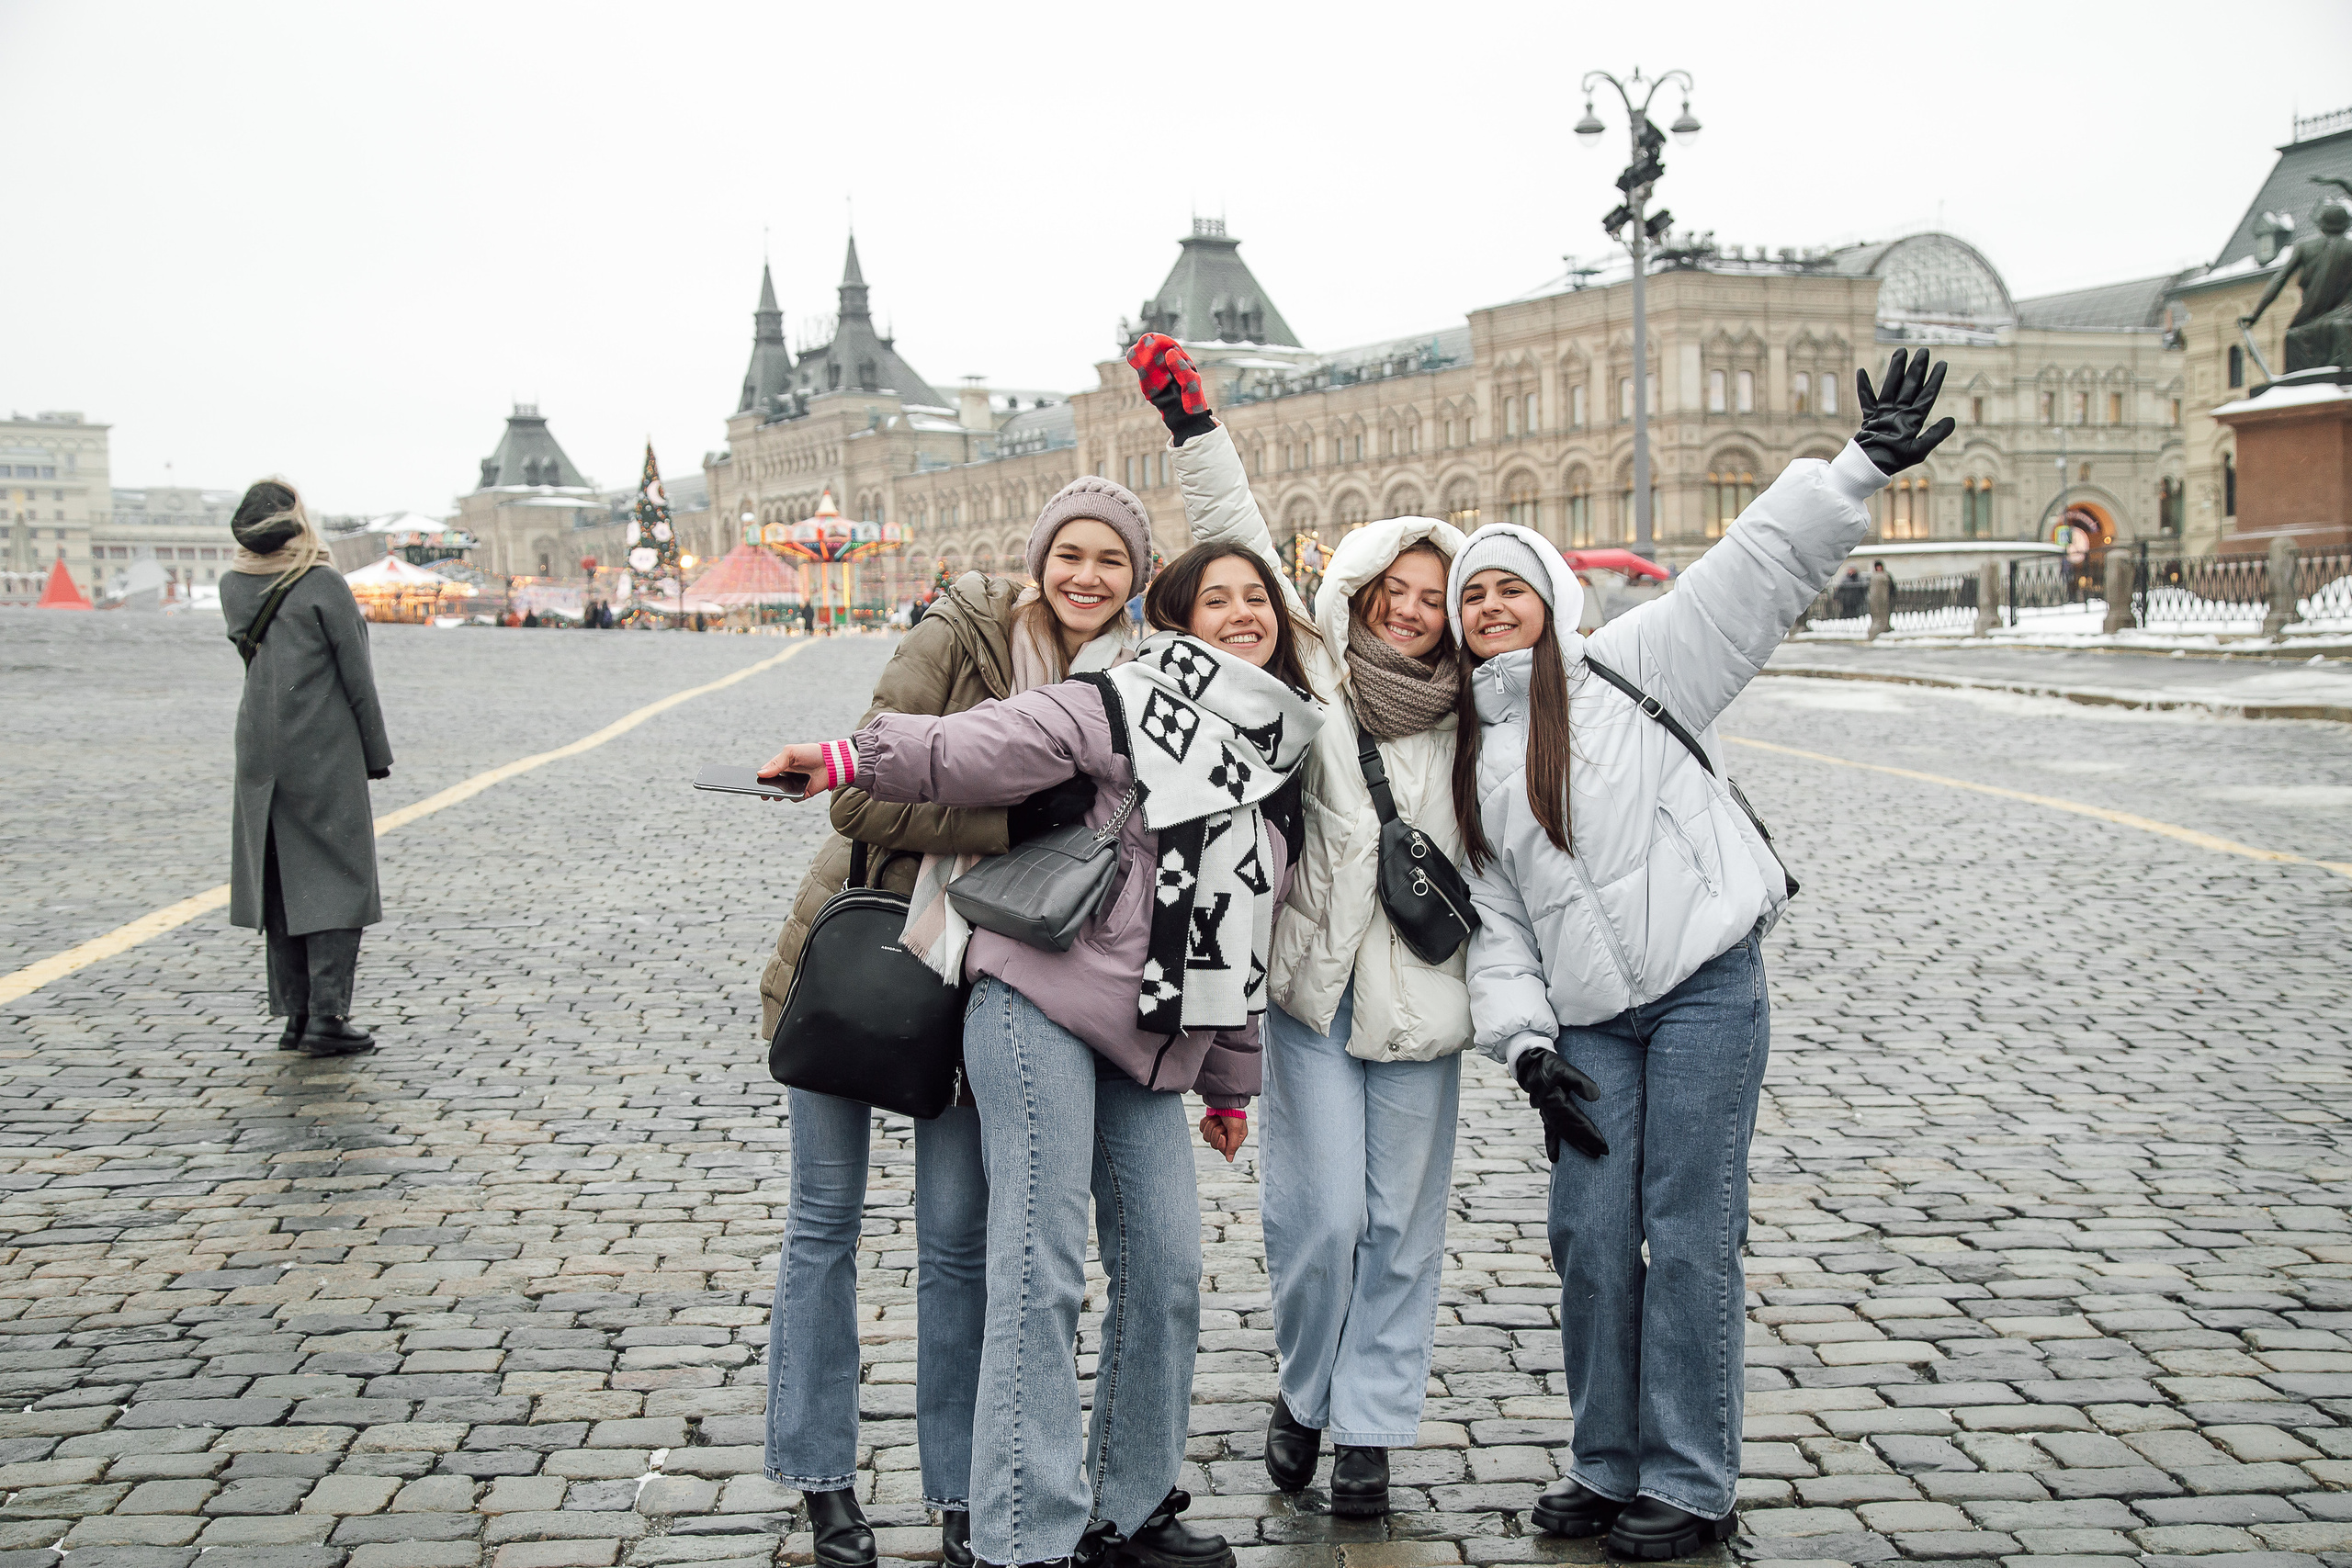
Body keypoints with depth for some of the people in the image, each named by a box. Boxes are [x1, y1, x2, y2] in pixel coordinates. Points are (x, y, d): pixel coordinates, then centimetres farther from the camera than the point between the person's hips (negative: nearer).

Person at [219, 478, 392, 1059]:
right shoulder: (324, 585, -12)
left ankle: (294, 1014, 13)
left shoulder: (233, 585, 3)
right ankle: (327, 1016, -7)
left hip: (260, 754, 6)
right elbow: (357, 678, -9)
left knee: (279, 881, 10)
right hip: (325, 753, -6)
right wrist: (377, 754, -1)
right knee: (336, 879, -1)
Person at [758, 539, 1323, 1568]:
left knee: (1167, 1267, 5)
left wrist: (1231, 1084, 24)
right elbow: (988, 746, -12)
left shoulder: (1285, 760, 18)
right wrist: (850, 758, -25)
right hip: (1043, 1004, -7)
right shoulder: (1136, 704, -3)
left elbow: (1248, 935, 23)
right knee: (1041, 1268, -9)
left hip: (1150, 1042, 7)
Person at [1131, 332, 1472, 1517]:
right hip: (1310, 984, -2)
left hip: (1420, 997, 2)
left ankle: (1370, 1426, 19)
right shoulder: (1310, 672, 2)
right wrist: (1192, 428, -7)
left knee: (1400, 1221, 6)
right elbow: (1244, 552, -2)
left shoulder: (1463, 722, 8)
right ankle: (1304, 1393, 22)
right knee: (1321, 1211, -4)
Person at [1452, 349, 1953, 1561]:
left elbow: (1758, 572, -8)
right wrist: (1525, 1044, 2)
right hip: (1589, 1019, 5)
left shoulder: (1628, 667, 1)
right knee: (1590, 1238, 3)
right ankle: (1609, 1467, 20)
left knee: (1687, 1238, -3)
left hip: (1706, 986, -5)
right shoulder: (1468, 759, 14)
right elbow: (1493, 918, 12)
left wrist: (1861, 467, -18)